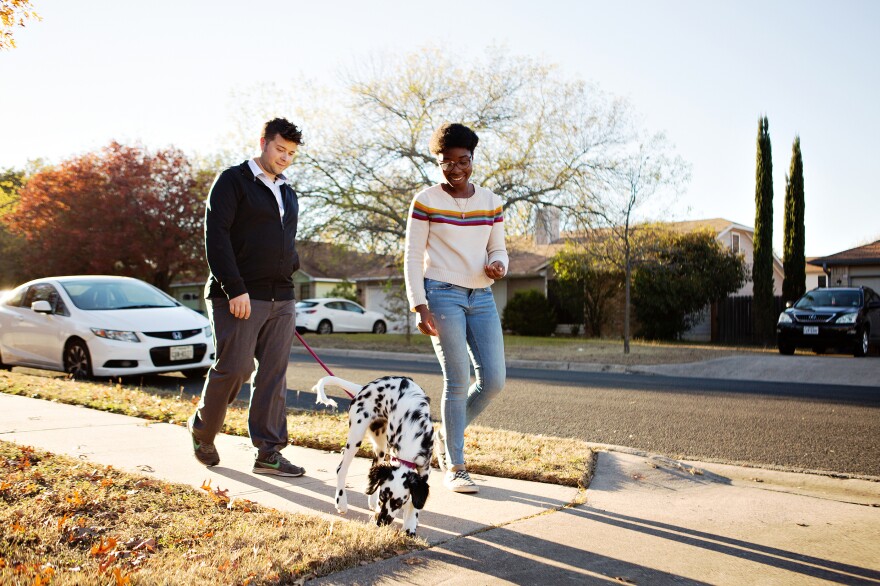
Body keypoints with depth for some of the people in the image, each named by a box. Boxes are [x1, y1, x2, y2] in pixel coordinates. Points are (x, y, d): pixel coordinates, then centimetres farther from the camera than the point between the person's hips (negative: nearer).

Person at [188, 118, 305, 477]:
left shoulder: (288, 194, 21)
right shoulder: (232, 181, -1)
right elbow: (216, 237, -11)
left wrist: (289, 272, 10)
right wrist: (235, 289, -17)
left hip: (281, 299, 7)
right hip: (238, 297, -6)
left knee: (273, 376, 3)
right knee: (234, 368, -8)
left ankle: (269, 453, 8)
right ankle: (202, 430, 19)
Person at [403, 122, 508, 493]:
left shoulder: (490, 202, 10)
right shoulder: (426, 201, -2)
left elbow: (498, 250, 14)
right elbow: (413, 258, -3)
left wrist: (498, 266, -11)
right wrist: (419, 306, -12)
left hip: (481, 298, 5)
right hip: (442, 295, -5)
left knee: (494, 381, -1)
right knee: (458, 380, -8)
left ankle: (446, 438, 24)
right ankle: (454, 467, 7)